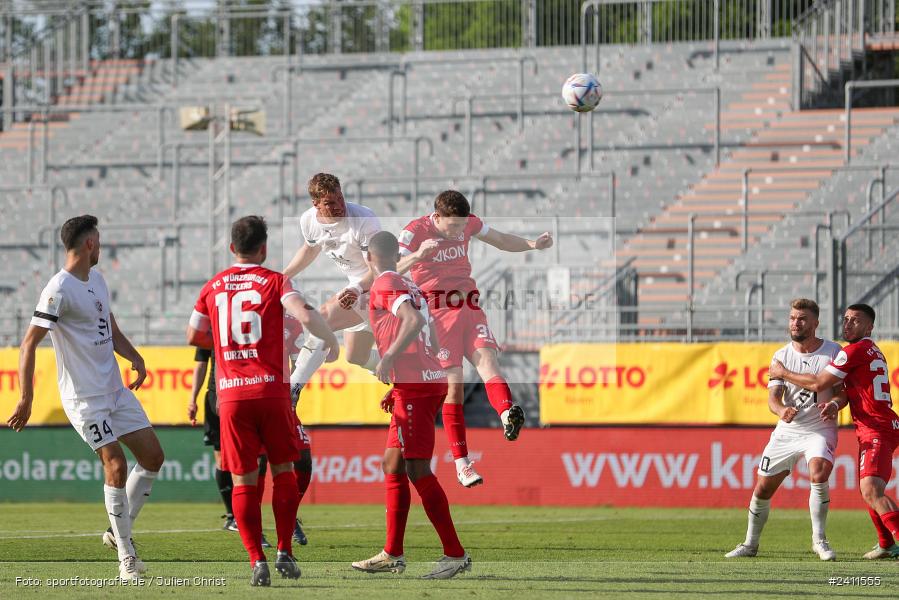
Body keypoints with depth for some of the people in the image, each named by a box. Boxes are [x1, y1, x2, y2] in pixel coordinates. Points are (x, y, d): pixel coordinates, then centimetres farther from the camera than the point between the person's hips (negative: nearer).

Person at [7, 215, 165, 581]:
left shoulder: (97, 280, 12)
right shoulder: (59, 289, -15)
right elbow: (29, 344, -18)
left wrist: (135, 358, 6)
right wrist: (26, 398, -24)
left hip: (115, 389, 9)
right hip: (84, 396, -9)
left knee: (153, 457, 6)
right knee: (116, 465, -13)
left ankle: (119, 531, 19)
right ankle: (125, 556, -5)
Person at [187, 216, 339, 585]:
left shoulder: (213, 287, 11)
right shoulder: (274, 281, 1)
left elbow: (194, 337, 21)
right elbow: (306, 315, -15)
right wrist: (331, 340, 3)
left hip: (231, 394, 2)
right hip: (272, 389, -2)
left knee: (244, 481, 3)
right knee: (283, 471, 13)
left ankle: (257, 561, -6)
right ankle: (284, 552, 7)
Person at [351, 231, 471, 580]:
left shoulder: (384, 285, -6)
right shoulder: (411, 287, 21)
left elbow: (414, 320, -23)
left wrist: (388, 358, -24)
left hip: (415, 387, -9)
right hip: (430, 380, 9)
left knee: (418, 470, -9)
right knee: (393, 465, 13)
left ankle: (455, 554, -10)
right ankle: (393, 555, 16)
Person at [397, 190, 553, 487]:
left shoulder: (468, 223, 5)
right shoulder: (415, 231, -10)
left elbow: (503, 241, 20)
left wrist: (532, 244, 2)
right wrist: (418, 255, -40)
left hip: (469, 307, 4)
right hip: (438, 313, -4)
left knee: (487, 358, -24)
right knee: (454, 385, -8)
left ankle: (507, 413, -51)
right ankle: (461, 464, -3)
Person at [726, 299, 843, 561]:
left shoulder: (833, 351, -4)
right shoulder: (782, 356, 1)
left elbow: (843, 390, -3)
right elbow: (773, 397, -6)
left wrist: (834, 404, -27)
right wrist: (781, 410, -30)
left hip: (820, 429, -3)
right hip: (787, 431, 3)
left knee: (819, 474, -30)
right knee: (763, 489, 5)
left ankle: (819, 539, -14)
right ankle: (750, 544, 25)